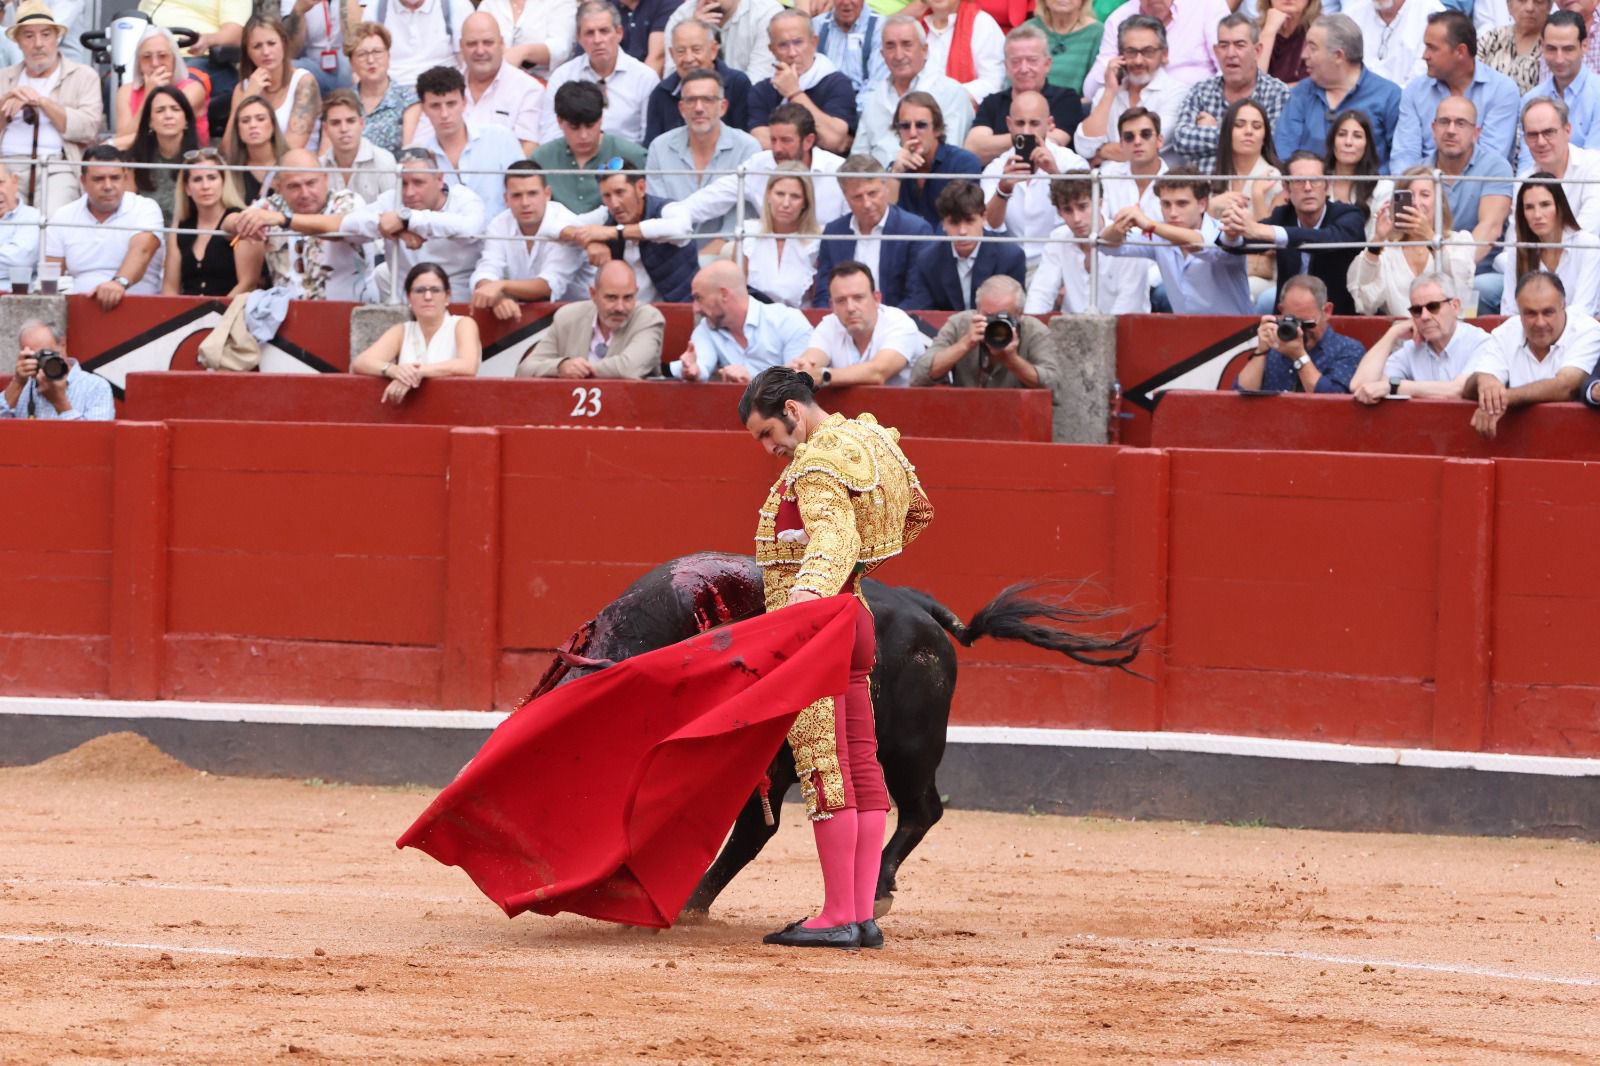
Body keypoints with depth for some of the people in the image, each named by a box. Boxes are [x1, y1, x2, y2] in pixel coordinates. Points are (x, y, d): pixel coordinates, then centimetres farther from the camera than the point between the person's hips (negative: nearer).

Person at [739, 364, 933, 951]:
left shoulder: (817, 463, -14)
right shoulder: (872, 439, 15)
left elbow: (834, 532, -33)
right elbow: (918, 511, 31)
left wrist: (810, 587, -50)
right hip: (854, 619, 10)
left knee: (825, 771, -9)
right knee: (861, 767, 6)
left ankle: (838, 917, -9)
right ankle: (863, 914, 6)